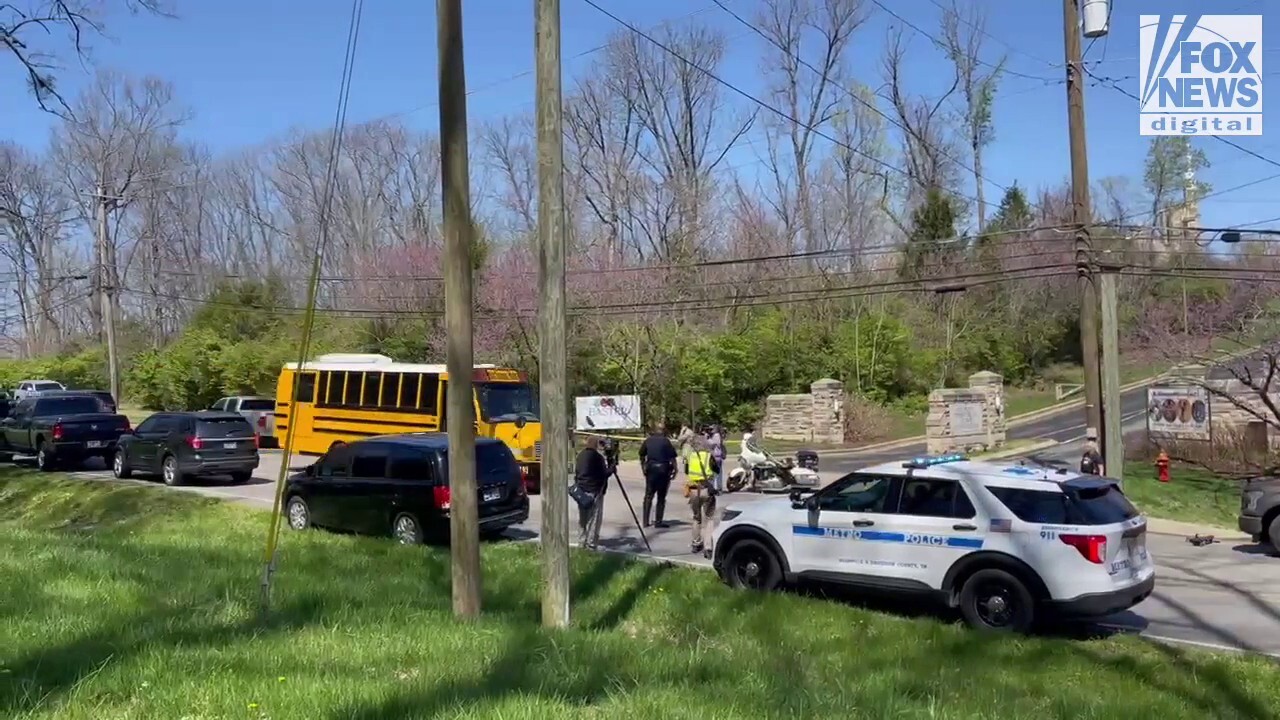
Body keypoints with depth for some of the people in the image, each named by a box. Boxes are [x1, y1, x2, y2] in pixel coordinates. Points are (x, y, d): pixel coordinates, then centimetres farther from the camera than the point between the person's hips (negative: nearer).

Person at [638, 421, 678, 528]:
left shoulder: (647, 441, 4)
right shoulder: (666, 441, -6)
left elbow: (642, 456, 9)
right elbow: (672, 457, -10)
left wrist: (644, 468, 20)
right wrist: (674, 469, 0)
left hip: (651, 469, 3)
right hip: (663, 469, -3)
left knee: (648, 495, 10)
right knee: (661, 497, 5)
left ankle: (645, 521, 7)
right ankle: (658, 521, 6)